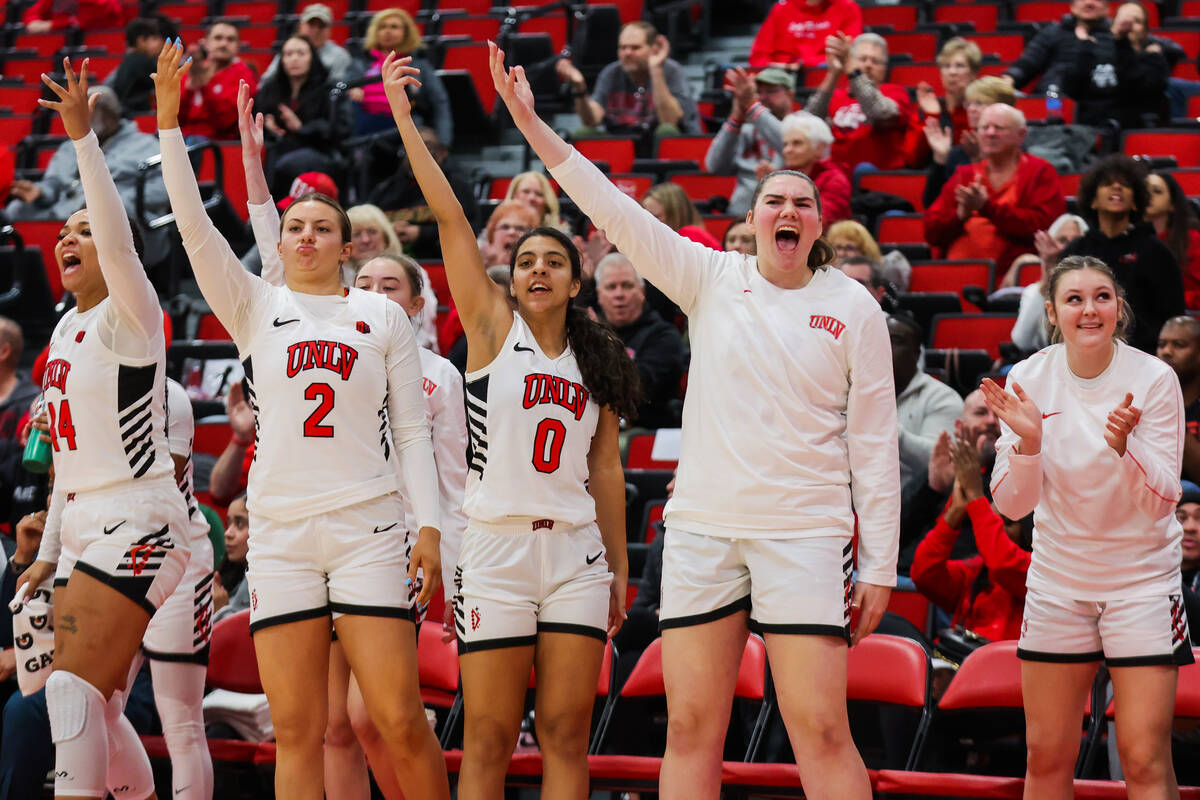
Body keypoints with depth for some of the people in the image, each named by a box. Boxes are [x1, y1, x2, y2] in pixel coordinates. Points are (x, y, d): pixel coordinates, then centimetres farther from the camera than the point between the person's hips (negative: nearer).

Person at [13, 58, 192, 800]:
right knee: (97, 708, 7)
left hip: (139, 520, -9)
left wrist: (84, 136, -34)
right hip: (85, 525, 9)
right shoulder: (68, 329, 16)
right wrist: (50, 550, 21)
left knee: (74, 686, -20)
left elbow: (120, 237, -28)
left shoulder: (129, 317, -7)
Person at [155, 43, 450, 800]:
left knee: (400, 721, -6)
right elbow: (195, 225, 0)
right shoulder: (256, 306, 11)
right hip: (280, 532, 1)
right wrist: (170, 121, -8)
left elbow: (412, 430, 8)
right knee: (297, 730, -1)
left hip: (369, 529, -1)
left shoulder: (383, 316, 9)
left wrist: (429, 525, -1)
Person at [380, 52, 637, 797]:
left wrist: (619, 570, 12)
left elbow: (606, 468, 14)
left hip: (576, 553, 3)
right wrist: (404, 120, -10)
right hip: (497, 546, -3)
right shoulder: (492, 325, 4)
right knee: (488, 739, -3)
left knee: (567, 735, 1)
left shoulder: (596, 359, 13)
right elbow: (450, 218, -3)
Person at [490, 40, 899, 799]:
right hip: (702, 529, 3)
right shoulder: (712, 279, 7)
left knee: (821, 729, -9)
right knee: (691, 728, 2)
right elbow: (616, 211, 1)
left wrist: (880, 565, -2)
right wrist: (532, 125, -7)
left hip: (805, 535, -3)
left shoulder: (854, 308, 2)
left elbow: (874, 445, 2)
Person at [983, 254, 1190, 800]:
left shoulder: (1154, 379, -12)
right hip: (1057, 583, 2)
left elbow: (1162, 502, -14)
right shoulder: (1028, 380, -6)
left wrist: (1123, 443, -32)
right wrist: (1028, 441, -24)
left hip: (1142, 579, -2)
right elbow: (1013, 505, -6)